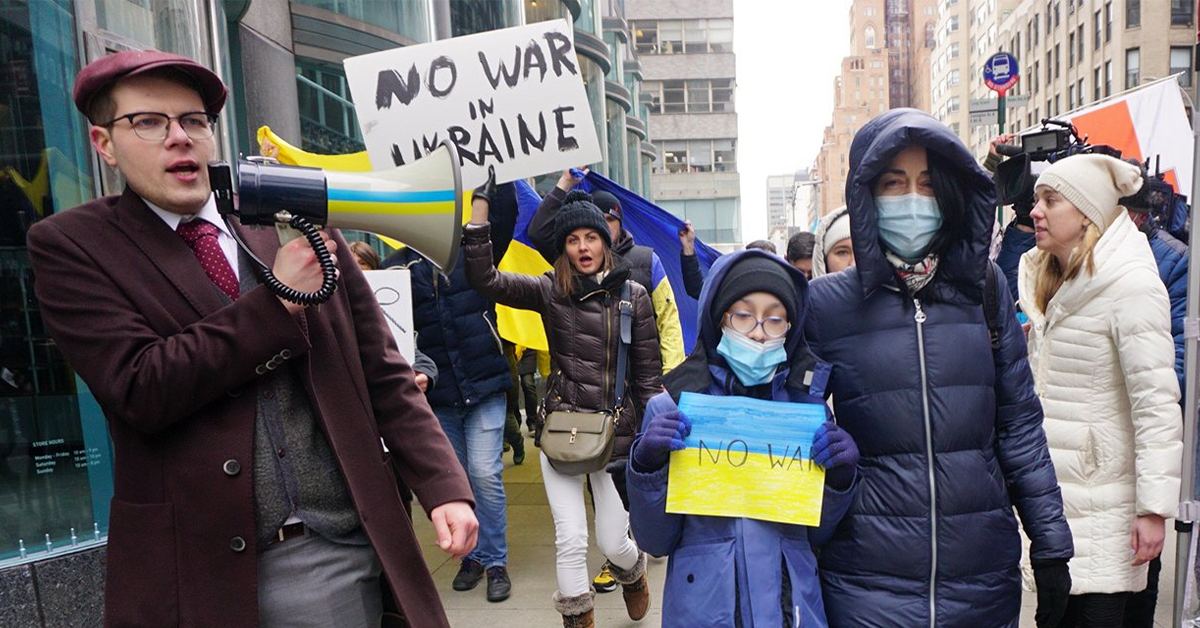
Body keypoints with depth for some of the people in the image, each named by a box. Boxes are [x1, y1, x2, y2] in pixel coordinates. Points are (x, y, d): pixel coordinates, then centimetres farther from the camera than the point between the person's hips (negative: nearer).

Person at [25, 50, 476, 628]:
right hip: (195, 573, -1)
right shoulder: (70, 246, -1)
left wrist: (445, 487, -4)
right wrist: (278, 299, -16)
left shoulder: (301, 226, 4)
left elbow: (383, 375, 4)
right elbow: (140, 391, -13)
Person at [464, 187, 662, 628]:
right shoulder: (550, 291, -1)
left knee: (613, 542, 9)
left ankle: (633, 574, 46)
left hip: (617, 431, 0)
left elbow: (648, 375, 1)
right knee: (571, 541, -1)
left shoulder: (633, 295, -1)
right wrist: (481, 202, -18)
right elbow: (484, 278, -13)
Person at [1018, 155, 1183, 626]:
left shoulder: (1130, 284, -14)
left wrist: (1154, 508, -19)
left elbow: (1157, 404, -18)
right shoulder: (1045, 278, 10)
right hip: (1051, 489, 7)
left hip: (1101, 503, -7)